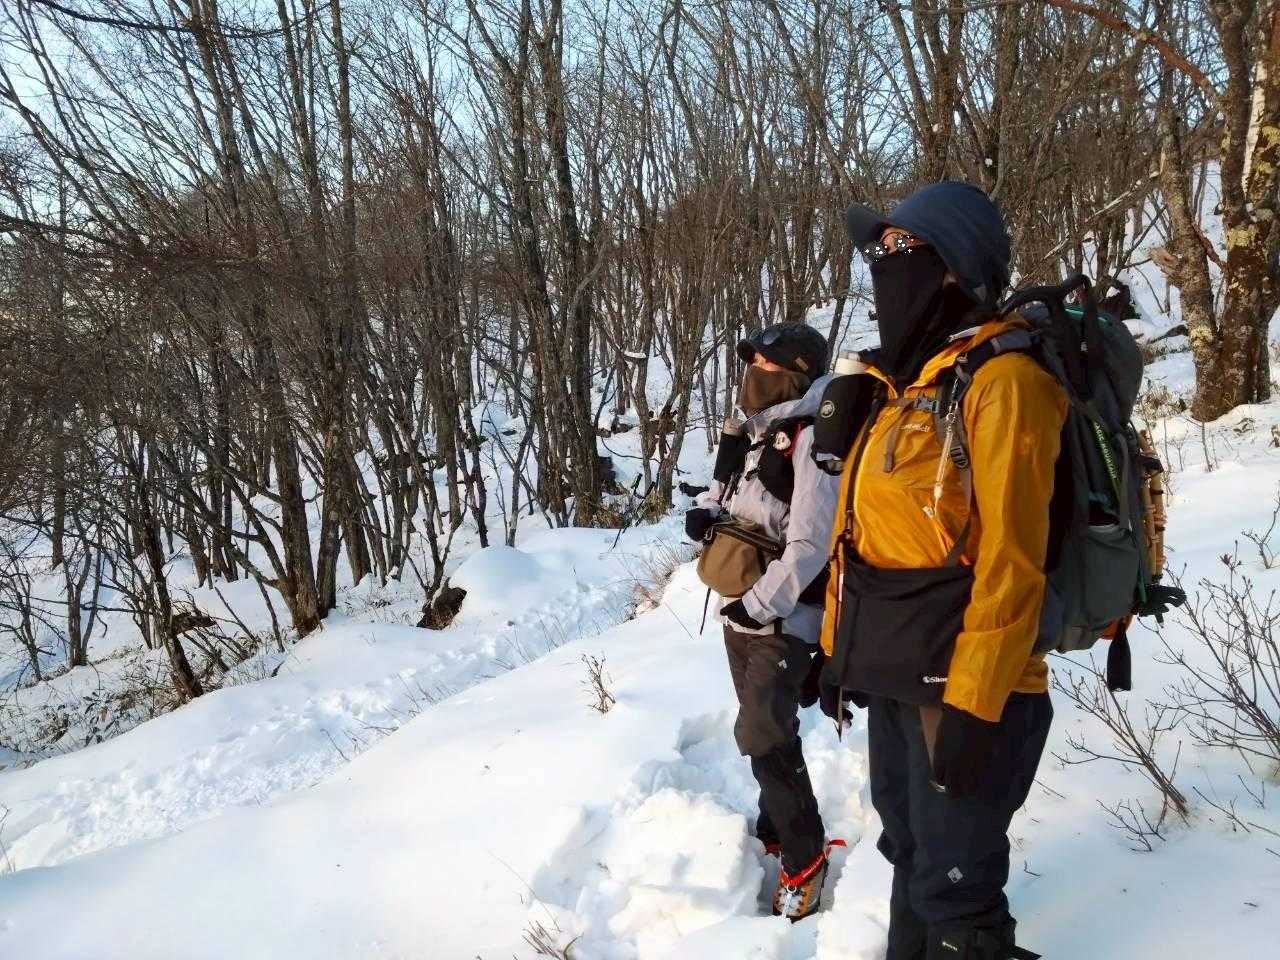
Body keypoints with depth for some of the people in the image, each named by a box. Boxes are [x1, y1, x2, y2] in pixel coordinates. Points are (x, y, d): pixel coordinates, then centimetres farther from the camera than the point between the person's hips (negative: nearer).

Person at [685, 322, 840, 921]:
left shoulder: (812, 438, -17)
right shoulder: (754, 433, 10)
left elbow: (809, 545, -24)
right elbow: (723, 495, 22)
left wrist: (760, 603, -21)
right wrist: (704, 514, -1)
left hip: (783, 617, -8)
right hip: (738, 612, 9)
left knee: (765, 738, -9)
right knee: (763, 732, 19)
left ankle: (805, 860, 6)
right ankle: (777, 829, 37)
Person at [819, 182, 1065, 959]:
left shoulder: (1001, 383, -15)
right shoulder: (902, 386, 12)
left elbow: (1011, 564, -20)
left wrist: (973, 704, -21)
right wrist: (839, 650, 17)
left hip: (961, 692, -8)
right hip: (894, 680, 9)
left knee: (954, 889, 4)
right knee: (911, 863, 22)